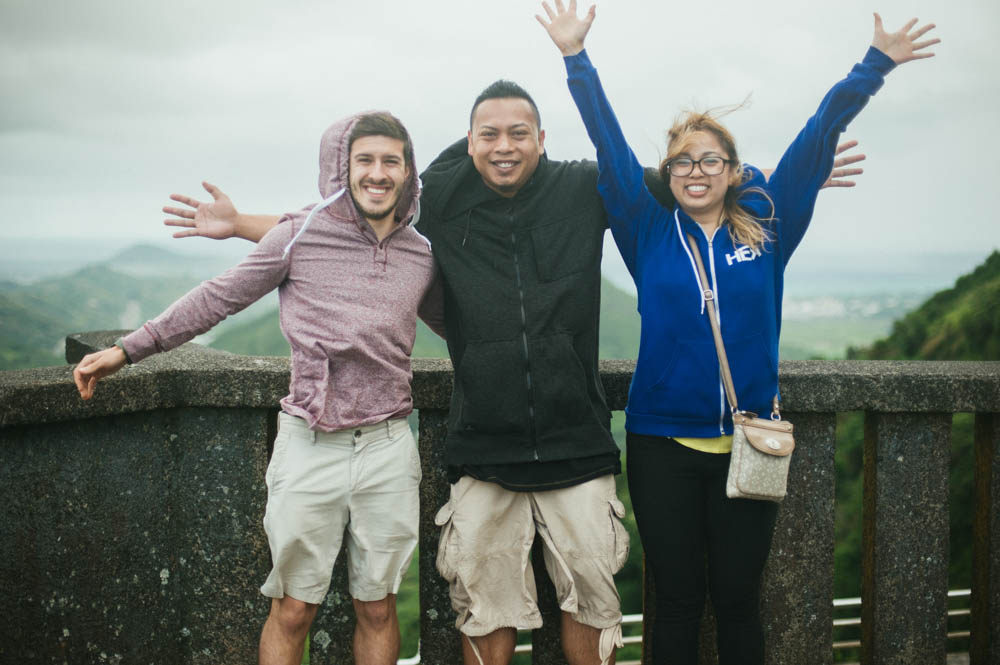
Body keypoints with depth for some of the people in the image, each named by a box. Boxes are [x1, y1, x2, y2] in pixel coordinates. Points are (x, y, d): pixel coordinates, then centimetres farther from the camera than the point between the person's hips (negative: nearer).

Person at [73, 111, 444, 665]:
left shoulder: (422, 255, 7)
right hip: (309, 447, -2)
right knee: (291, 611, 5)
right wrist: (128, 349, 6)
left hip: (386, 450, 3)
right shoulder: (300, 235, -3)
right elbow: (220, 298, 5)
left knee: (377, 609, 11)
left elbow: (452, 324, 27)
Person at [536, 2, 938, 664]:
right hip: (662, 444, -1)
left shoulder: (766, 230, 5)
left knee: (739, 600, 9)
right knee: (678, 601, 7)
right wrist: (577, 58, -4)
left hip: (747, 442, 1)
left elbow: (818, 138, 5)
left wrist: (876, 63, 7)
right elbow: (610, 146, 0)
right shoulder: (650, 234, 3)